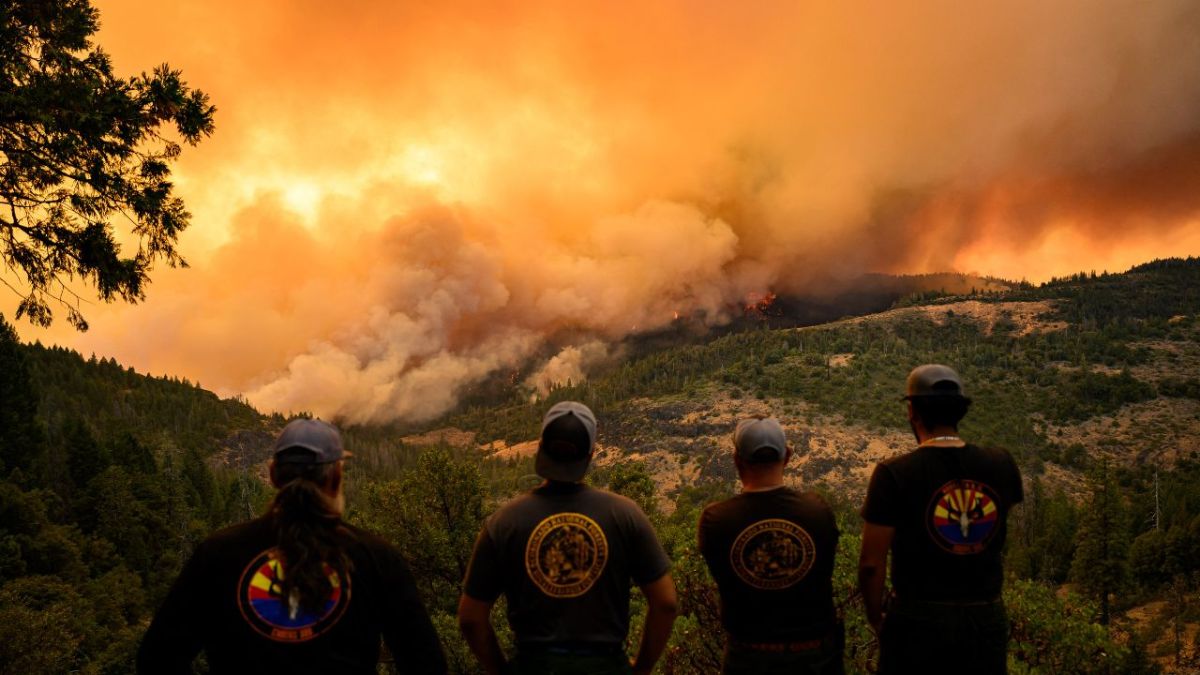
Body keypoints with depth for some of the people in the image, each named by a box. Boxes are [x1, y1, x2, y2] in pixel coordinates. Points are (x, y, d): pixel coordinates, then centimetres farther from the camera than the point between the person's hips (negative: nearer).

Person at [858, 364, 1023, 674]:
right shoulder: (1001, 465, -4)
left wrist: (876, 618, 1)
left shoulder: (894, 473, -16)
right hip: (986, 619, 3)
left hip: (919, 618, -3)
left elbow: (871, 563, -14)